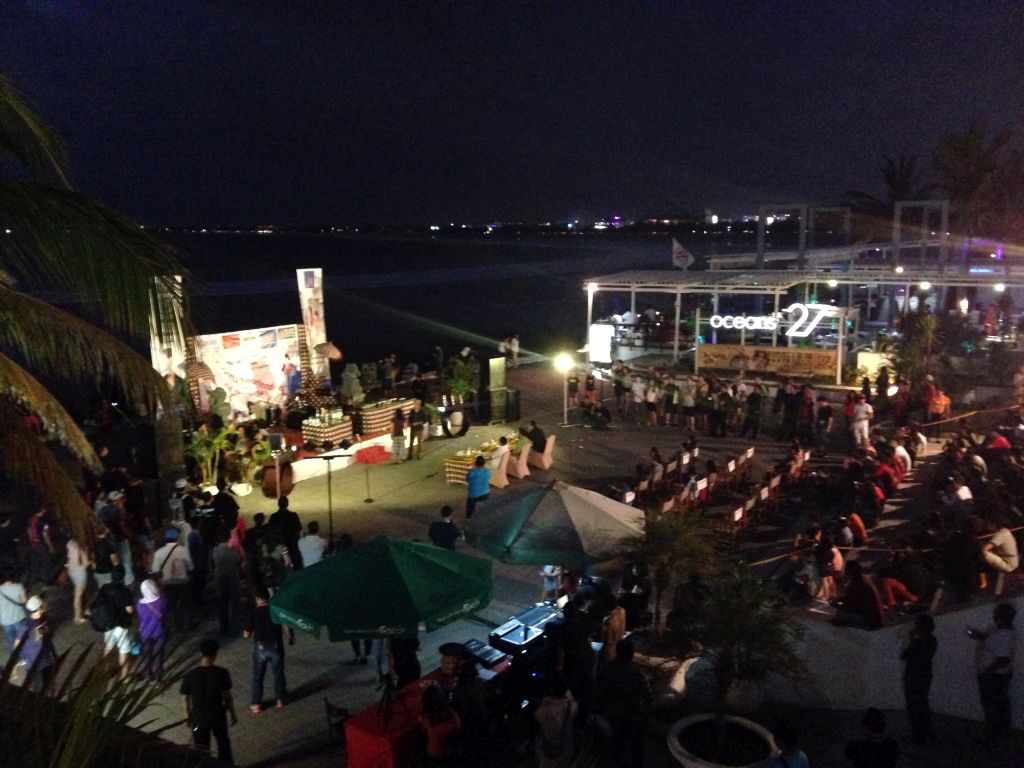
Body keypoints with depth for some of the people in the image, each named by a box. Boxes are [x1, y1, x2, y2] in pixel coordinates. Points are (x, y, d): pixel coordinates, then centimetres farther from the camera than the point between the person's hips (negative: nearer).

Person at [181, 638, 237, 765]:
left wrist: (187, 714, 14)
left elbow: (185, 698, -5)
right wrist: (232, 713, 7)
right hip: (218, 714, 1)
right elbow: (228, 696, -8)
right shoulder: (222, 673, -17)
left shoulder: (191, 676, -16)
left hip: (198, 716, -1)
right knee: (223, 743, 25)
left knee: (201, 748, 16)